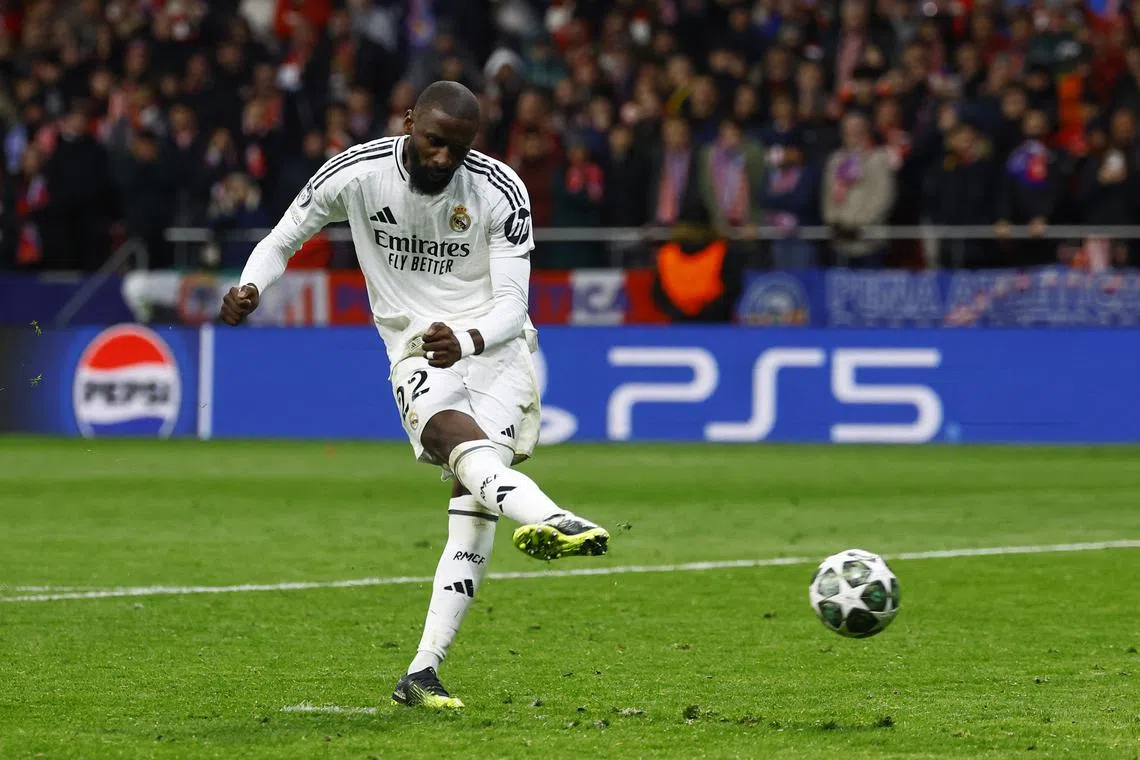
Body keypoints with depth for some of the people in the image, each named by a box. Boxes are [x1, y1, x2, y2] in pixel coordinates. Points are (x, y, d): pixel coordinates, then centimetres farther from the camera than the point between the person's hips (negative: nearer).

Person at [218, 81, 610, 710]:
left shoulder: (501, 192, -10)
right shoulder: (356, 174, -8)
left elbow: (512, 306, -13)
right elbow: (282, 239, 5)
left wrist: (466, 340, -35)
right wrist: (250, 288, -17)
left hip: (495, 346, 1)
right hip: (419, 352, -1)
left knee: (474, 503, -15)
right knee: (458, 435, -35)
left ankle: (422, 672, -14)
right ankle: (547, 517, -67)